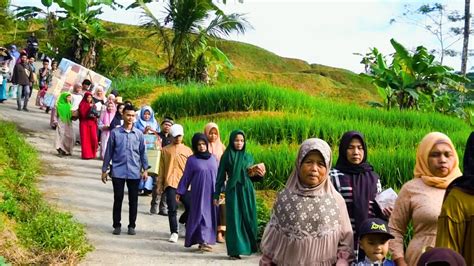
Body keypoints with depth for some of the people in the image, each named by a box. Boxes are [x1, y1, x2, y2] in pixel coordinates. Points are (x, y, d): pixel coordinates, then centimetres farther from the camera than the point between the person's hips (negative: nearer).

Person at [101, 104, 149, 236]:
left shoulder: (139, 134, 4)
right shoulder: (115, 133, 0)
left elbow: (142, 152, 9)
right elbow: (109, 152, 4)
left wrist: (145, 169, 4)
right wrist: (104, 170, 4)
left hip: (134, 172, 1)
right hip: (118, 171, -1)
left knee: (133, 200, 7)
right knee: (118, 199, 4)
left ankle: (132, 225, 19)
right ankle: (117, 225, 16)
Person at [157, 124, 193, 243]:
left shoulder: (187, 150, 14)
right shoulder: (165, 150, 9)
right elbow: (161, 169, 8)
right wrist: (159, 184, 5)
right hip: (170, 183, -2)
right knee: (172, 209, -7)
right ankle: (174, 232, 1)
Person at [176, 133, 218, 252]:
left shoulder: (213, 158, 8)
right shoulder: (192, 160, 0)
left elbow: (218, 176, 13)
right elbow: (186, 177, 4)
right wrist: (179, 192, 3)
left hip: (211, 193, 3)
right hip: (198, 193, -3)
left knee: (210, 216, 6)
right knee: (200, 215, -6)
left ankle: (207, 240, 15)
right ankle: (203, 241, -4)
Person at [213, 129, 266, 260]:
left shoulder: (249, 157, 8)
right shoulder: (226, 157, 0)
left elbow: (252, 175, 13)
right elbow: (220, 177, 1)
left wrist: (260, 174, -8)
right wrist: (216, 195, -1)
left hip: (247, 191, 3)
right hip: (233, 191, -2)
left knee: (248, 219, 3)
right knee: (234, 220, -2)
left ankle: (248, 246, 19)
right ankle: (234, 250, 2)